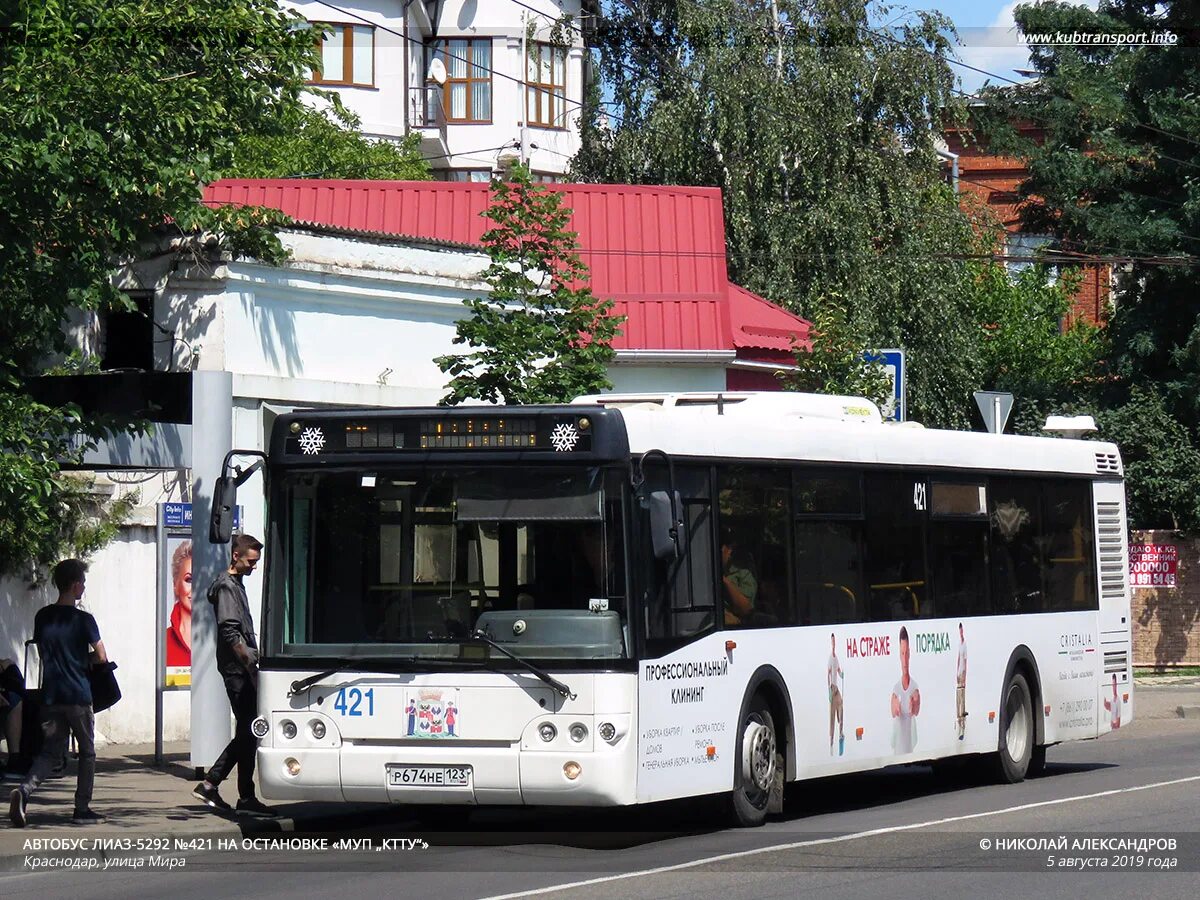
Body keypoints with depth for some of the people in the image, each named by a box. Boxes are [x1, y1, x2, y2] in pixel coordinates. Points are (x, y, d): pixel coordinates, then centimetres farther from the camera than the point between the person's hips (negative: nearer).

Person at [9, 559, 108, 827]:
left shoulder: (42, 617, 5)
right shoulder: (83, 620, -11)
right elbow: (101, 656, -9)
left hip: (50, 695, 4)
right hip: (78, 695, -4)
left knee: (50, 752, 9)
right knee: (87, 752, 12)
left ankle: (24, 790, -17)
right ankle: (82, 808, 14)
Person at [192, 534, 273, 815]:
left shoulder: (236, 585, 20)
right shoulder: (226, 587, -10)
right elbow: (230, 634, -19)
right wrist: (249, 663, -19)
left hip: (243, 669, 10)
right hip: (237, 669, -10)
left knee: (246, 732, 11)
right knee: (247, 731, -5)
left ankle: (210, 784, 14)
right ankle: (247, 797, 0)